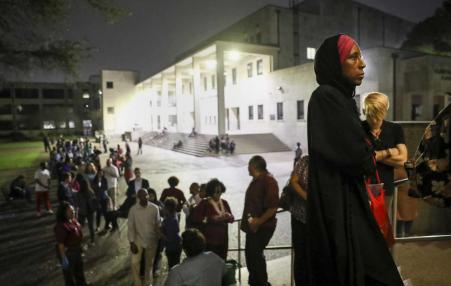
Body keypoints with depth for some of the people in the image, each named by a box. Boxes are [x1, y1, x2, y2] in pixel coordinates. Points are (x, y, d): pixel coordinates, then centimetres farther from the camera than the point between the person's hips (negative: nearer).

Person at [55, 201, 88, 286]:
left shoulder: (73, 220, -4)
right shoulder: (61, 226, -30)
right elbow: (60, 244, -26)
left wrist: (80, 246, 17)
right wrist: (64, 258, -22)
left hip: (76, 249, 9)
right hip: (67, 252, -9)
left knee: (79, 268, 28)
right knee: (69, 272, 14)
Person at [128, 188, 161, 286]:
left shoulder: (154, 208, -13)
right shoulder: (133, 209, -14)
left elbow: (158, 224, -3)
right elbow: (131, 227, -8)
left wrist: (159, 239, -3)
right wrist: (132, 242, -10)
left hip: (151, 241, 1)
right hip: (138, 240, -1)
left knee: (149, 263, 16)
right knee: (135, 263, -1)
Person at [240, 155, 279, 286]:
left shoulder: (269, 181, -18)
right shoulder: (256, 180, 10)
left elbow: (273, 207, -23)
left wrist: (258, 222, -21)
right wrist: (248, 221, 7)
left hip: (263, 226, -9)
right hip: (253, 226, 9)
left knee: (255, 254, -5)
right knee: (250, 253, 16)